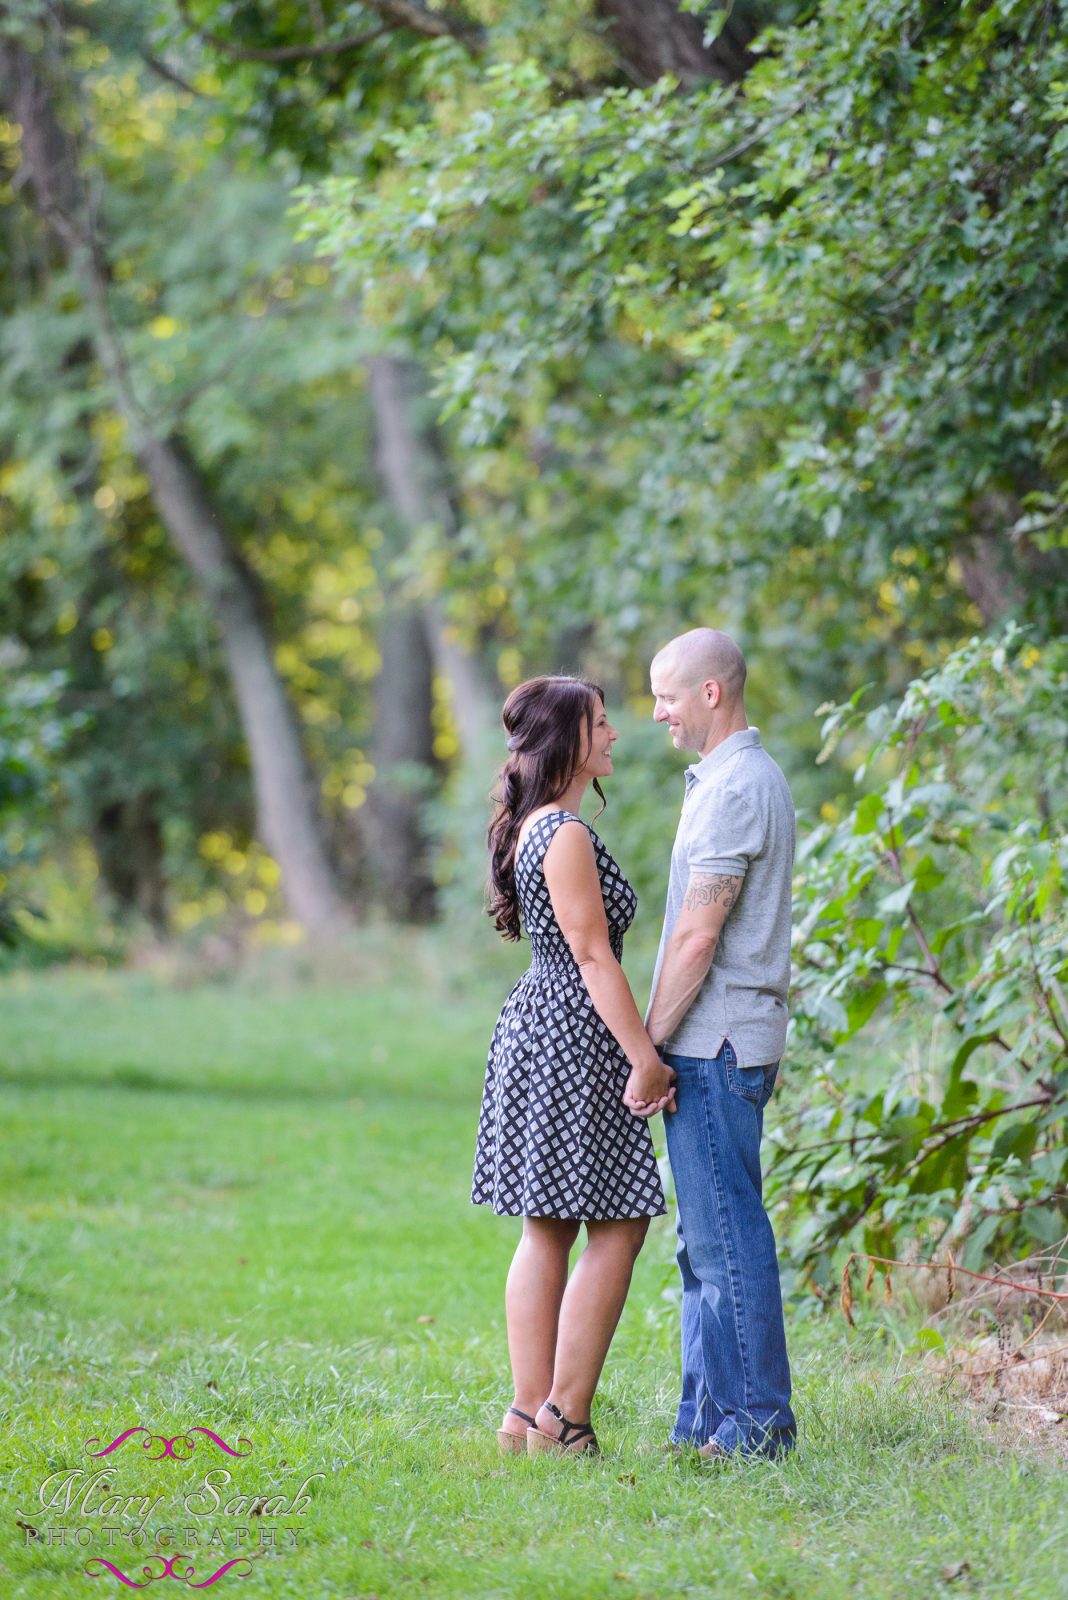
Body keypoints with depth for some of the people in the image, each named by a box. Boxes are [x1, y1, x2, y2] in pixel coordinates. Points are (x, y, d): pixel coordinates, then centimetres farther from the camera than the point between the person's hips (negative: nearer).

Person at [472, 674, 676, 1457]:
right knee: (618, 1227, -5)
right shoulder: (567, 835, -16)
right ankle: (563, 1417, -5)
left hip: (540, 1032, 10)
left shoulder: (534, 828, 15)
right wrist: (644, 1057, -16)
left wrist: (637, 1039, 22)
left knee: (547, 1231, 10)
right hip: (573, 1040, -10)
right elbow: (593, 954, -18)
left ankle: (530, 1412, 11)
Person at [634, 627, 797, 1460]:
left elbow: (698, 936, -18)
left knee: (726, 1235, -8)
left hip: (715, 1043, -11)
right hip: (722, 1043, 11)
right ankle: (708, 1416, 16)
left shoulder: (736, 788, -15)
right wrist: (661, 1046, 20)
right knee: (707, 1235, 12)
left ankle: (756, 1421, -5)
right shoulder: (739, 776, 18)